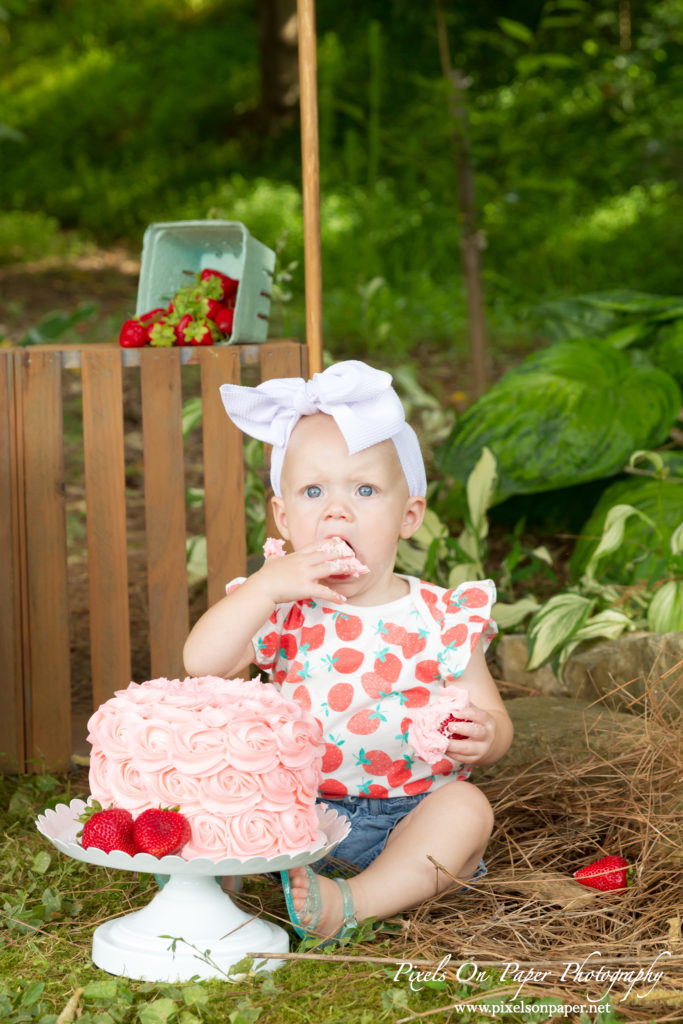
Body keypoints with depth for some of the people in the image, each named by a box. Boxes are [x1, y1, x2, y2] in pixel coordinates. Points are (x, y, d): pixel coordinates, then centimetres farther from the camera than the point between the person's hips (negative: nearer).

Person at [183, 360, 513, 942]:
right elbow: (201, 664, -15)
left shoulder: (440, 621, -2)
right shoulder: (285, 610, 1)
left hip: (409, 815, -1)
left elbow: (493, 719, 1)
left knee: (467, 807, -29)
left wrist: (482, 737, -24)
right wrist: (268, 585, -24)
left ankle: (354, 903, -38)